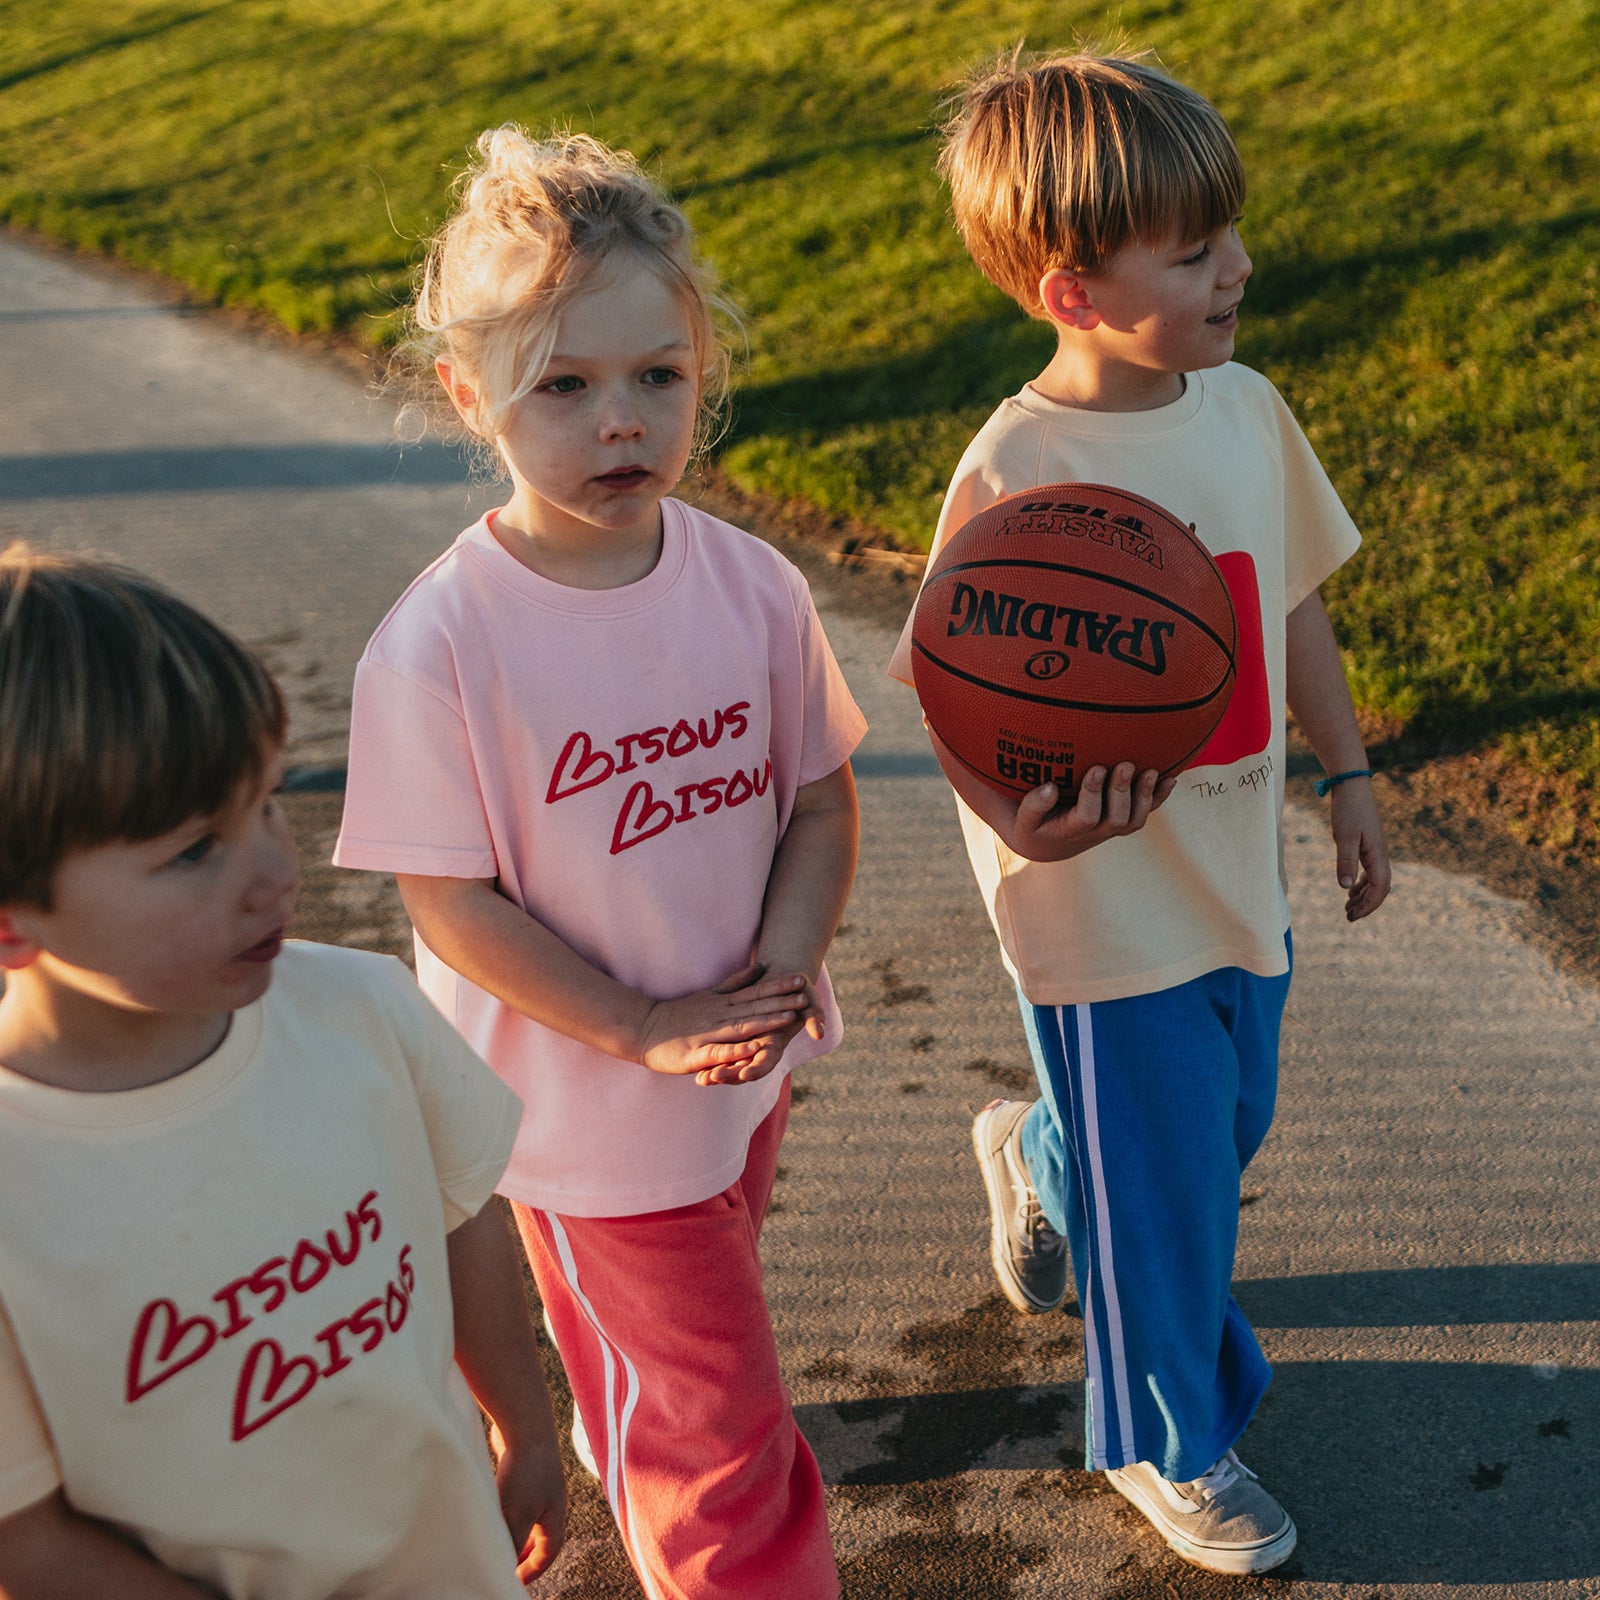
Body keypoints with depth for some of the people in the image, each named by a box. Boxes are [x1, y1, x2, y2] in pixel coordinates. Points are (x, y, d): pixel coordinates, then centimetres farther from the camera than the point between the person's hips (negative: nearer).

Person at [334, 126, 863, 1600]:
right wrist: (646, 1031, -20)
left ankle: (620, 1437, 64)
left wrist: (780, 975, -16)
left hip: (746, 1056, 6)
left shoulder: (751, 586, -10)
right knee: (721, 1431, 10)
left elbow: (822, 797, -1)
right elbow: (452, 902, -18)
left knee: (687, 1330, 33)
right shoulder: (439, 646, -24)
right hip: (589, 1098, -5)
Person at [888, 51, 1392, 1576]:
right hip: (1105, 903, -7)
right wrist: (1020, 820, -40)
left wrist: (1349, 776, 13)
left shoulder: (1244, 405, -2)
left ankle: (1034, 1157, 58)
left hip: (1236, 870, 7)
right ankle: (1168, 1442, 38)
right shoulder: (1015, 475, -23)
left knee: (1225, 1122, 25)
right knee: (1164, 1187, 9)